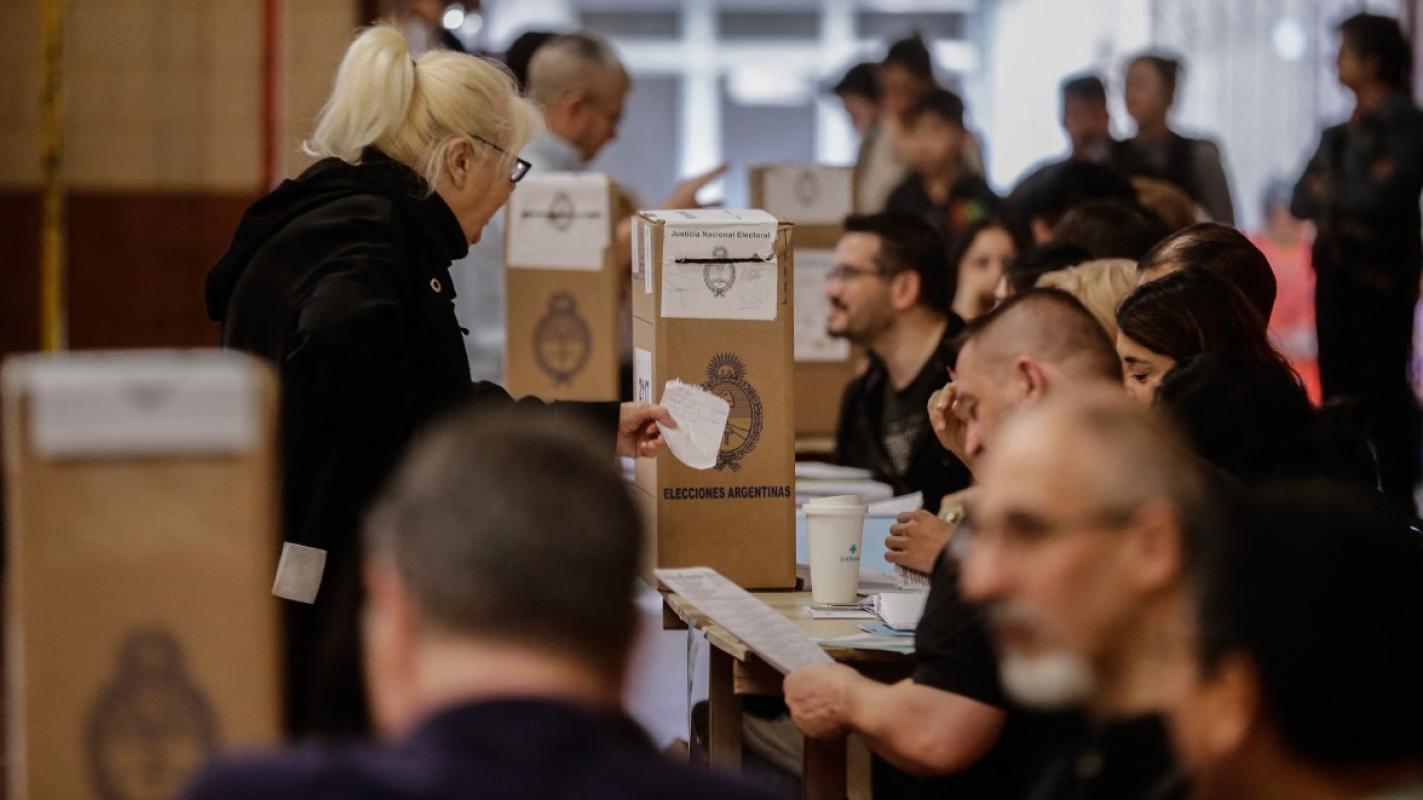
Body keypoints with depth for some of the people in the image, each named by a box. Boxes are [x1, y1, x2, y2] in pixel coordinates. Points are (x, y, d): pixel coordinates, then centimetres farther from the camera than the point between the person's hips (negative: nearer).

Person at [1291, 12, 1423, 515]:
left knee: (1382, 387, -6)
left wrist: (1331, 193, -2)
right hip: (1337, 271, 7)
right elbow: (1302, 201, 9)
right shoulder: (1341, 133, 15)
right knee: (1339, 385, 6)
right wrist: (1352, 197, -9)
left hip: (1380, 277, -7)